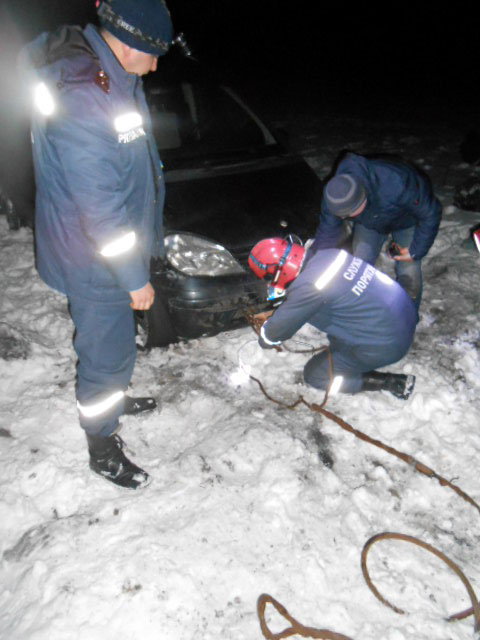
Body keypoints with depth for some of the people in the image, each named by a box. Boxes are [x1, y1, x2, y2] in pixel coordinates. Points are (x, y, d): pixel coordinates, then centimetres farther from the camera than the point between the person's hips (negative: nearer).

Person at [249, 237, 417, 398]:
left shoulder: (308, 287, -26)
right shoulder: (326, 254, -1)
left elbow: (270, 338, -15)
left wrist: (267, 325, 7)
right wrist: (273, 314, 20)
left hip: (383, 347, -9)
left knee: (313, 374, 7)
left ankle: (389, 382, 3)